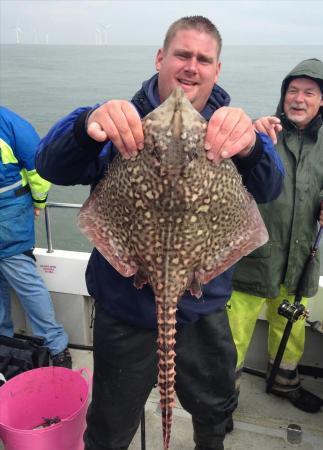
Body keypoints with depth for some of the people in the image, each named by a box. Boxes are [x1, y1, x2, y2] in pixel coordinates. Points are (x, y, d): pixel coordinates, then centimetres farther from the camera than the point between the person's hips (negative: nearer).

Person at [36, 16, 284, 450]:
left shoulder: (225, 128, -4)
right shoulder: (125, 121, -9)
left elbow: (268, 189, -21)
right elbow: (52, 166, -23)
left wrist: (250, 145, -45)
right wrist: (88, 125, -46)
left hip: (204, 312, 3)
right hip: (127, 312, -2)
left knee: (216, 413, 28)